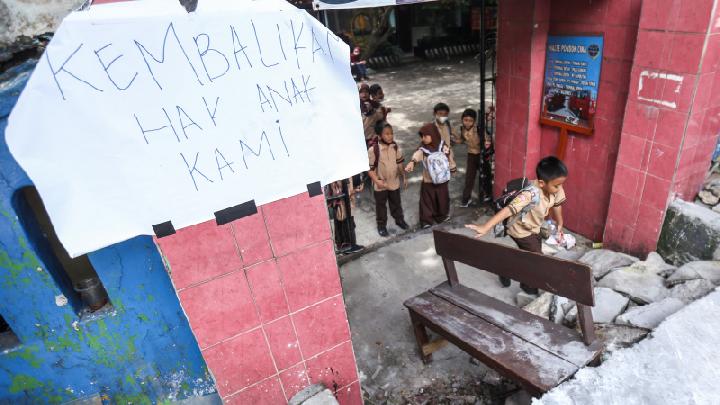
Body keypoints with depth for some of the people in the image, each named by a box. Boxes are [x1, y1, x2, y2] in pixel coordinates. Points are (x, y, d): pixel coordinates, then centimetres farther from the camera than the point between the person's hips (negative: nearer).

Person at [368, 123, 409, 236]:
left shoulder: (395, 147, -6)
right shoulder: (373, 150, -22)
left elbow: (399, 163, 6)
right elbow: (369, 168, -17)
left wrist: (404, 177, 7)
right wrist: (377, 181, -24)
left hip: (394, 182, 4)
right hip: (380, 184, -4)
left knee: (396, 202, 22)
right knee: (381, 205, 14)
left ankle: (399, 219, 44)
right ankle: (381, 224, 32)